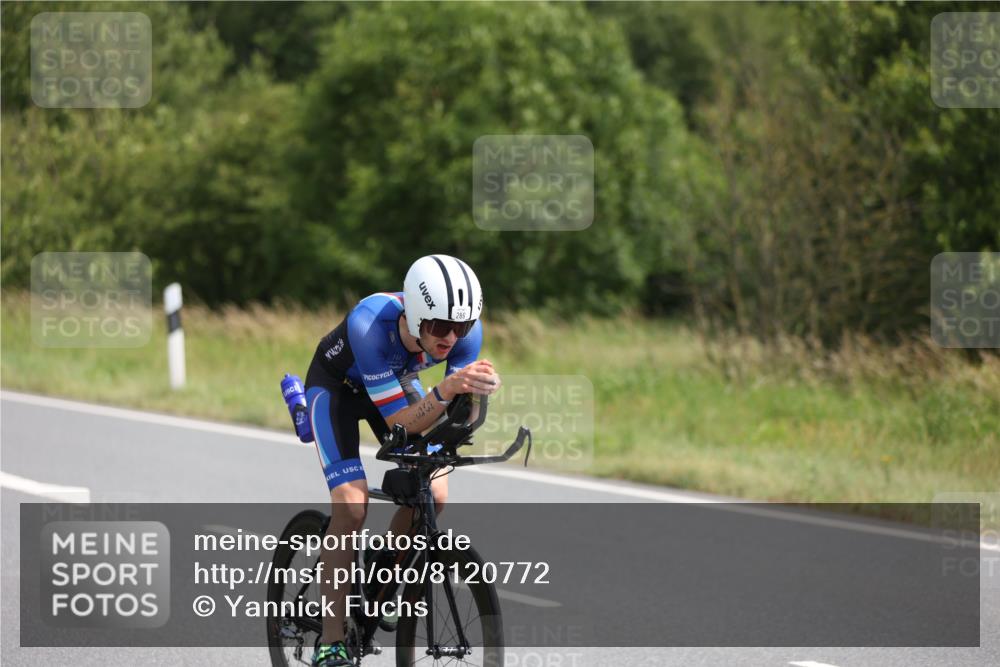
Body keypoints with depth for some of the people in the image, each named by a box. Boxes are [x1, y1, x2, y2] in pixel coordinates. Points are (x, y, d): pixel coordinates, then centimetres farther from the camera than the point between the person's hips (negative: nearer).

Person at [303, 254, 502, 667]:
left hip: (396, 382, 5)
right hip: (336, 385, -5)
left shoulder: (465, 328, -29)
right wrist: (447, 390, -56)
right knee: (351, 504, -22)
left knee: (433, 496, -11)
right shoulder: (369, 324, -42)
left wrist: (478, 389, -43)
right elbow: (401, 423, -39)